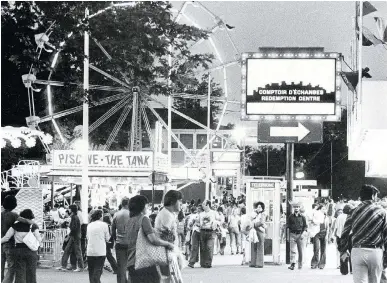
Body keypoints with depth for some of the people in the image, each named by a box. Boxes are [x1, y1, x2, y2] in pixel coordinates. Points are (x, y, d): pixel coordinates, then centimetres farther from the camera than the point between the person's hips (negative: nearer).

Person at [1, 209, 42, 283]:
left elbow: (6, 238, 1)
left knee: (20, 275, 1)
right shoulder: (33, 226, -2)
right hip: (31, 251, -1)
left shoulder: (16, 225, 2)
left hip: (18, 251, 1)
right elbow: (39, 240, -3)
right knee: (31, 274, 5)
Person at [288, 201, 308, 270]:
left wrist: (303, 233, -8)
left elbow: (305, 226, 7)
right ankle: (292, 264, -15)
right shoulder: (290, 217, 8)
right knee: (292, 250, -11)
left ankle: (300, 265, 15)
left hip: (300, 235, 0)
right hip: (293, 234, 0)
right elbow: (288, 226, 13)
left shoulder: (302, 217, 6)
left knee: (301, 251, 4)